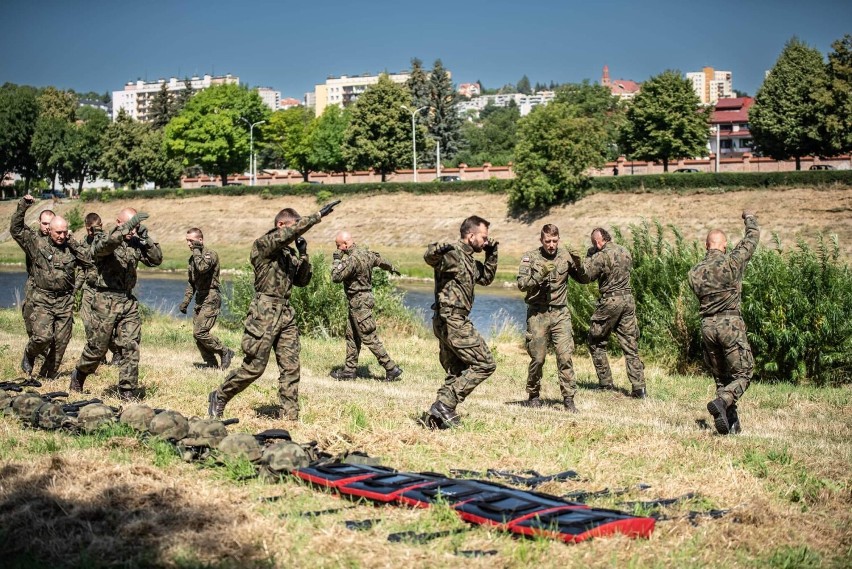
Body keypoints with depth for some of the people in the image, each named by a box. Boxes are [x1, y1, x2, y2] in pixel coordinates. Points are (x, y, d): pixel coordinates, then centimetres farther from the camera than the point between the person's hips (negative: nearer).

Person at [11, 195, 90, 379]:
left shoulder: (71, 249, 9)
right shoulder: (36, 244, 1)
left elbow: (89, 262, 0)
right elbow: (16, 229, -2)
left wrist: (73, 245, -4)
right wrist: (23, 206, -12)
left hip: (65, 302, 3)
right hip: (41, 301, -3)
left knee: (61, 341, 3)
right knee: (43, 336, -18)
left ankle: (48, 375, 18)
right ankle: (29, 355, 14)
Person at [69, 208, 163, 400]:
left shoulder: (135, 243, 10)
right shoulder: (102, 239, -5)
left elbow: (156, 259, 8)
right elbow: (105, 244, -29)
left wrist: (146, 237, -3)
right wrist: (128, 226, -36)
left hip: (129, 302, 5)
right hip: (106, 301, -5)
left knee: (131, 347, -2)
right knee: (97, 347, 4)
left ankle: (127, 392, 3)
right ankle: (78, 377, 30)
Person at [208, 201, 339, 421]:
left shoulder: (290, 252, 15)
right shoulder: (263, 244, -8)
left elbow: (302, 281, 17)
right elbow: (291, 232, -24)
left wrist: (303, 255, 3)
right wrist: (318, 215, -22)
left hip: (286, 314, 8)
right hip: (265, 313, -7)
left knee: (291, 368, 2)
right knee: (254, 367, -3)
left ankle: (289, 417, 6)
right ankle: (219, 397, 16)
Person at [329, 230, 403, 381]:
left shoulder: (352, 259, -22)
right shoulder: (366, 252, 6)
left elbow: (336, 277, -24)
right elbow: (380, 261, 25)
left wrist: (337, 260, -12)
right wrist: (391, 268, 45)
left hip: (359, 303, -10)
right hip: (364, 300, 10)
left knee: (370, 339, -6)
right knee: (351, 336, 15)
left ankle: (392, 369, -5)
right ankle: (349, 370, 21)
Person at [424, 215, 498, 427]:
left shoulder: (469, 260, 17)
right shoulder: (452, 253, -13)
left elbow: (486, 278, 30)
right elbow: (429, 257, -34)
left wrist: (491, 255, 18)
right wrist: (438, 249, -56)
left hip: (451, 322, 10)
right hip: (452, 321, -10)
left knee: (457, 372, 16)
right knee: (485, 364, -7)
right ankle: (445, 403, -9)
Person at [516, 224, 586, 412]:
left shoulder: (565, 256, 4)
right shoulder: (530, 257, 0)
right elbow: (521, 284, -10)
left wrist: (578, 263, -8)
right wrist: (540, 274, -24)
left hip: (560, 313, 1)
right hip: (537, 313, -1)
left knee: (565, 356, -8)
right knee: (537, 358, 3)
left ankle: (568, 398, -2)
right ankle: (534, 396, 21)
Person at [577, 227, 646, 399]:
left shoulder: (601, 256, -14)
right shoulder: (625, 252, 7)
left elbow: (584, 276, -9)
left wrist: (589, 256, 3)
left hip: (610, 301, -6)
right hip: (628, 299, 6)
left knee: (597, 343, 12)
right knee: (630, 346, 6)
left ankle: (606, 383, 11)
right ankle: (638, 387, 0)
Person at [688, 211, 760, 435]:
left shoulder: (695, 272, 4)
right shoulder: (731, 262, -7)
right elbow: (752, 237, 6)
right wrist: (749, 218, 24)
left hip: (707, 326, 4)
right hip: (731, 325, -4)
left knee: (721, 378, 15)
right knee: (743, 374, 4)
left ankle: (731, 423, 10)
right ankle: (722, 402, -22)